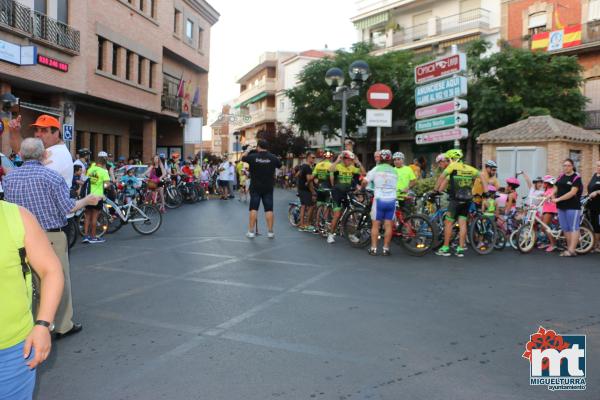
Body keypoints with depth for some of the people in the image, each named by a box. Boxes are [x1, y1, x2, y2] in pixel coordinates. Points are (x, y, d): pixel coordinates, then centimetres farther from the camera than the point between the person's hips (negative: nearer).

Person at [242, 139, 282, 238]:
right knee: (269, 209, 2)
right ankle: (270, 232, 4)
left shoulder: (252, 156, -8)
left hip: (255, 187, 0)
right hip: (268, 188, 1)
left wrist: (248, 150, 28)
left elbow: (243, 158, 11)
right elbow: (280, 165, 13)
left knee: (253, 209, 4)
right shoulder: (272, 157, -6)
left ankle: (251, 231, 5)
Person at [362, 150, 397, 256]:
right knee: (388, 225, 6)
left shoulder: (376, 169, 1)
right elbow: (396, 187, 6)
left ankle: (373, 248, 4)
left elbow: (365, 181, -6)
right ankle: (386, 248, 8)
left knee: (375, 224, 5)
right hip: (391, 200, 2)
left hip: (379, 199, -2)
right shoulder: (394, 171, 10)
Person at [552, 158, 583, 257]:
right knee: (565, 229, 9)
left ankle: (572, 250, -7)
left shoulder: (576, 178, -6)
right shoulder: (561, 177, 13)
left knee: (573, 228, -4)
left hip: (572, 207, -7)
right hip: (561, 207, 7)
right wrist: (551, 196, -6)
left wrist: (558, 199, -20)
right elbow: (556, 189, 15)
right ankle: (569, 248, 16)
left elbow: (572, 192, -16)